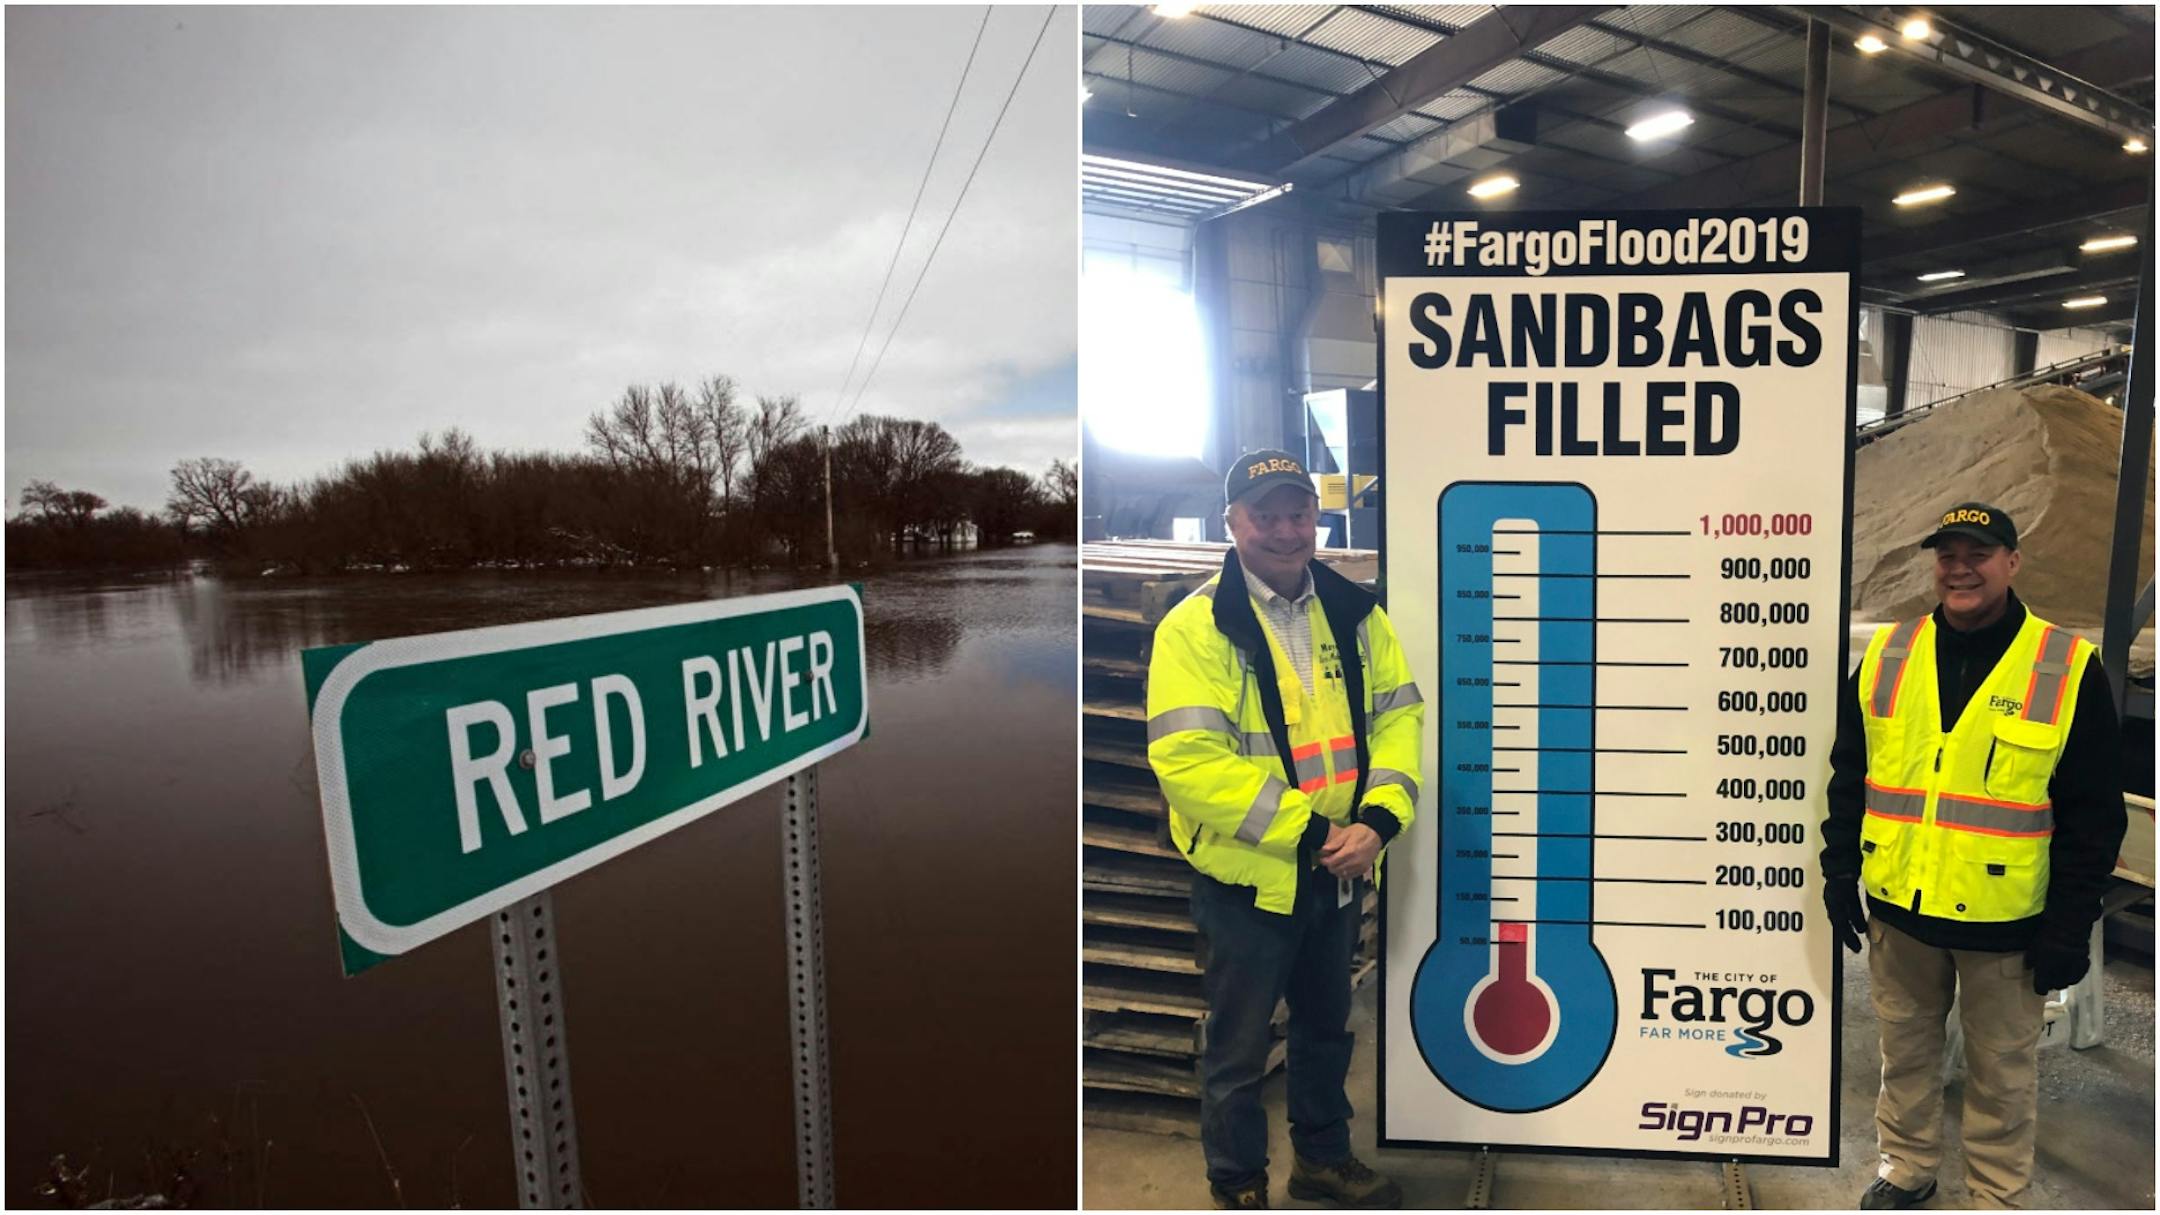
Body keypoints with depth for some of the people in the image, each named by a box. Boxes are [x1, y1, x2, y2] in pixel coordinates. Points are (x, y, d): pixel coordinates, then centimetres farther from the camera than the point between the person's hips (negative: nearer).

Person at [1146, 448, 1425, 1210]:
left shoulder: (1356, 614, 3)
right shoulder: (1196, 627, -15)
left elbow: (1398, 718, 1)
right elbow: (1186, 760, -23)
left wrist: (1379, 819, -15)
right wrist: (1304, 829, -22)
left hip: (1339, 872, 6)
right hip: (1247, 878, -5)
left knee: (1327, 1026, 24)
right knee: (1238, 1048, 12)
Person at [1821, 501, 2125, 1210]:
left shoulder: (2067, 668, -8)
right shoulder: (1887, 654, 1)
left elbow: (2093, 816, -6)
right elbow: (1849, 777, 7)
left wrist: (2069, 927, -8)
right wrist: (1840, 875, 4)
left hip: (2007, 919, -3)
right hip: (1898, 910, 3)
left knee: (2003, 1069, 13)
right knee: (1905, 1050, 18)